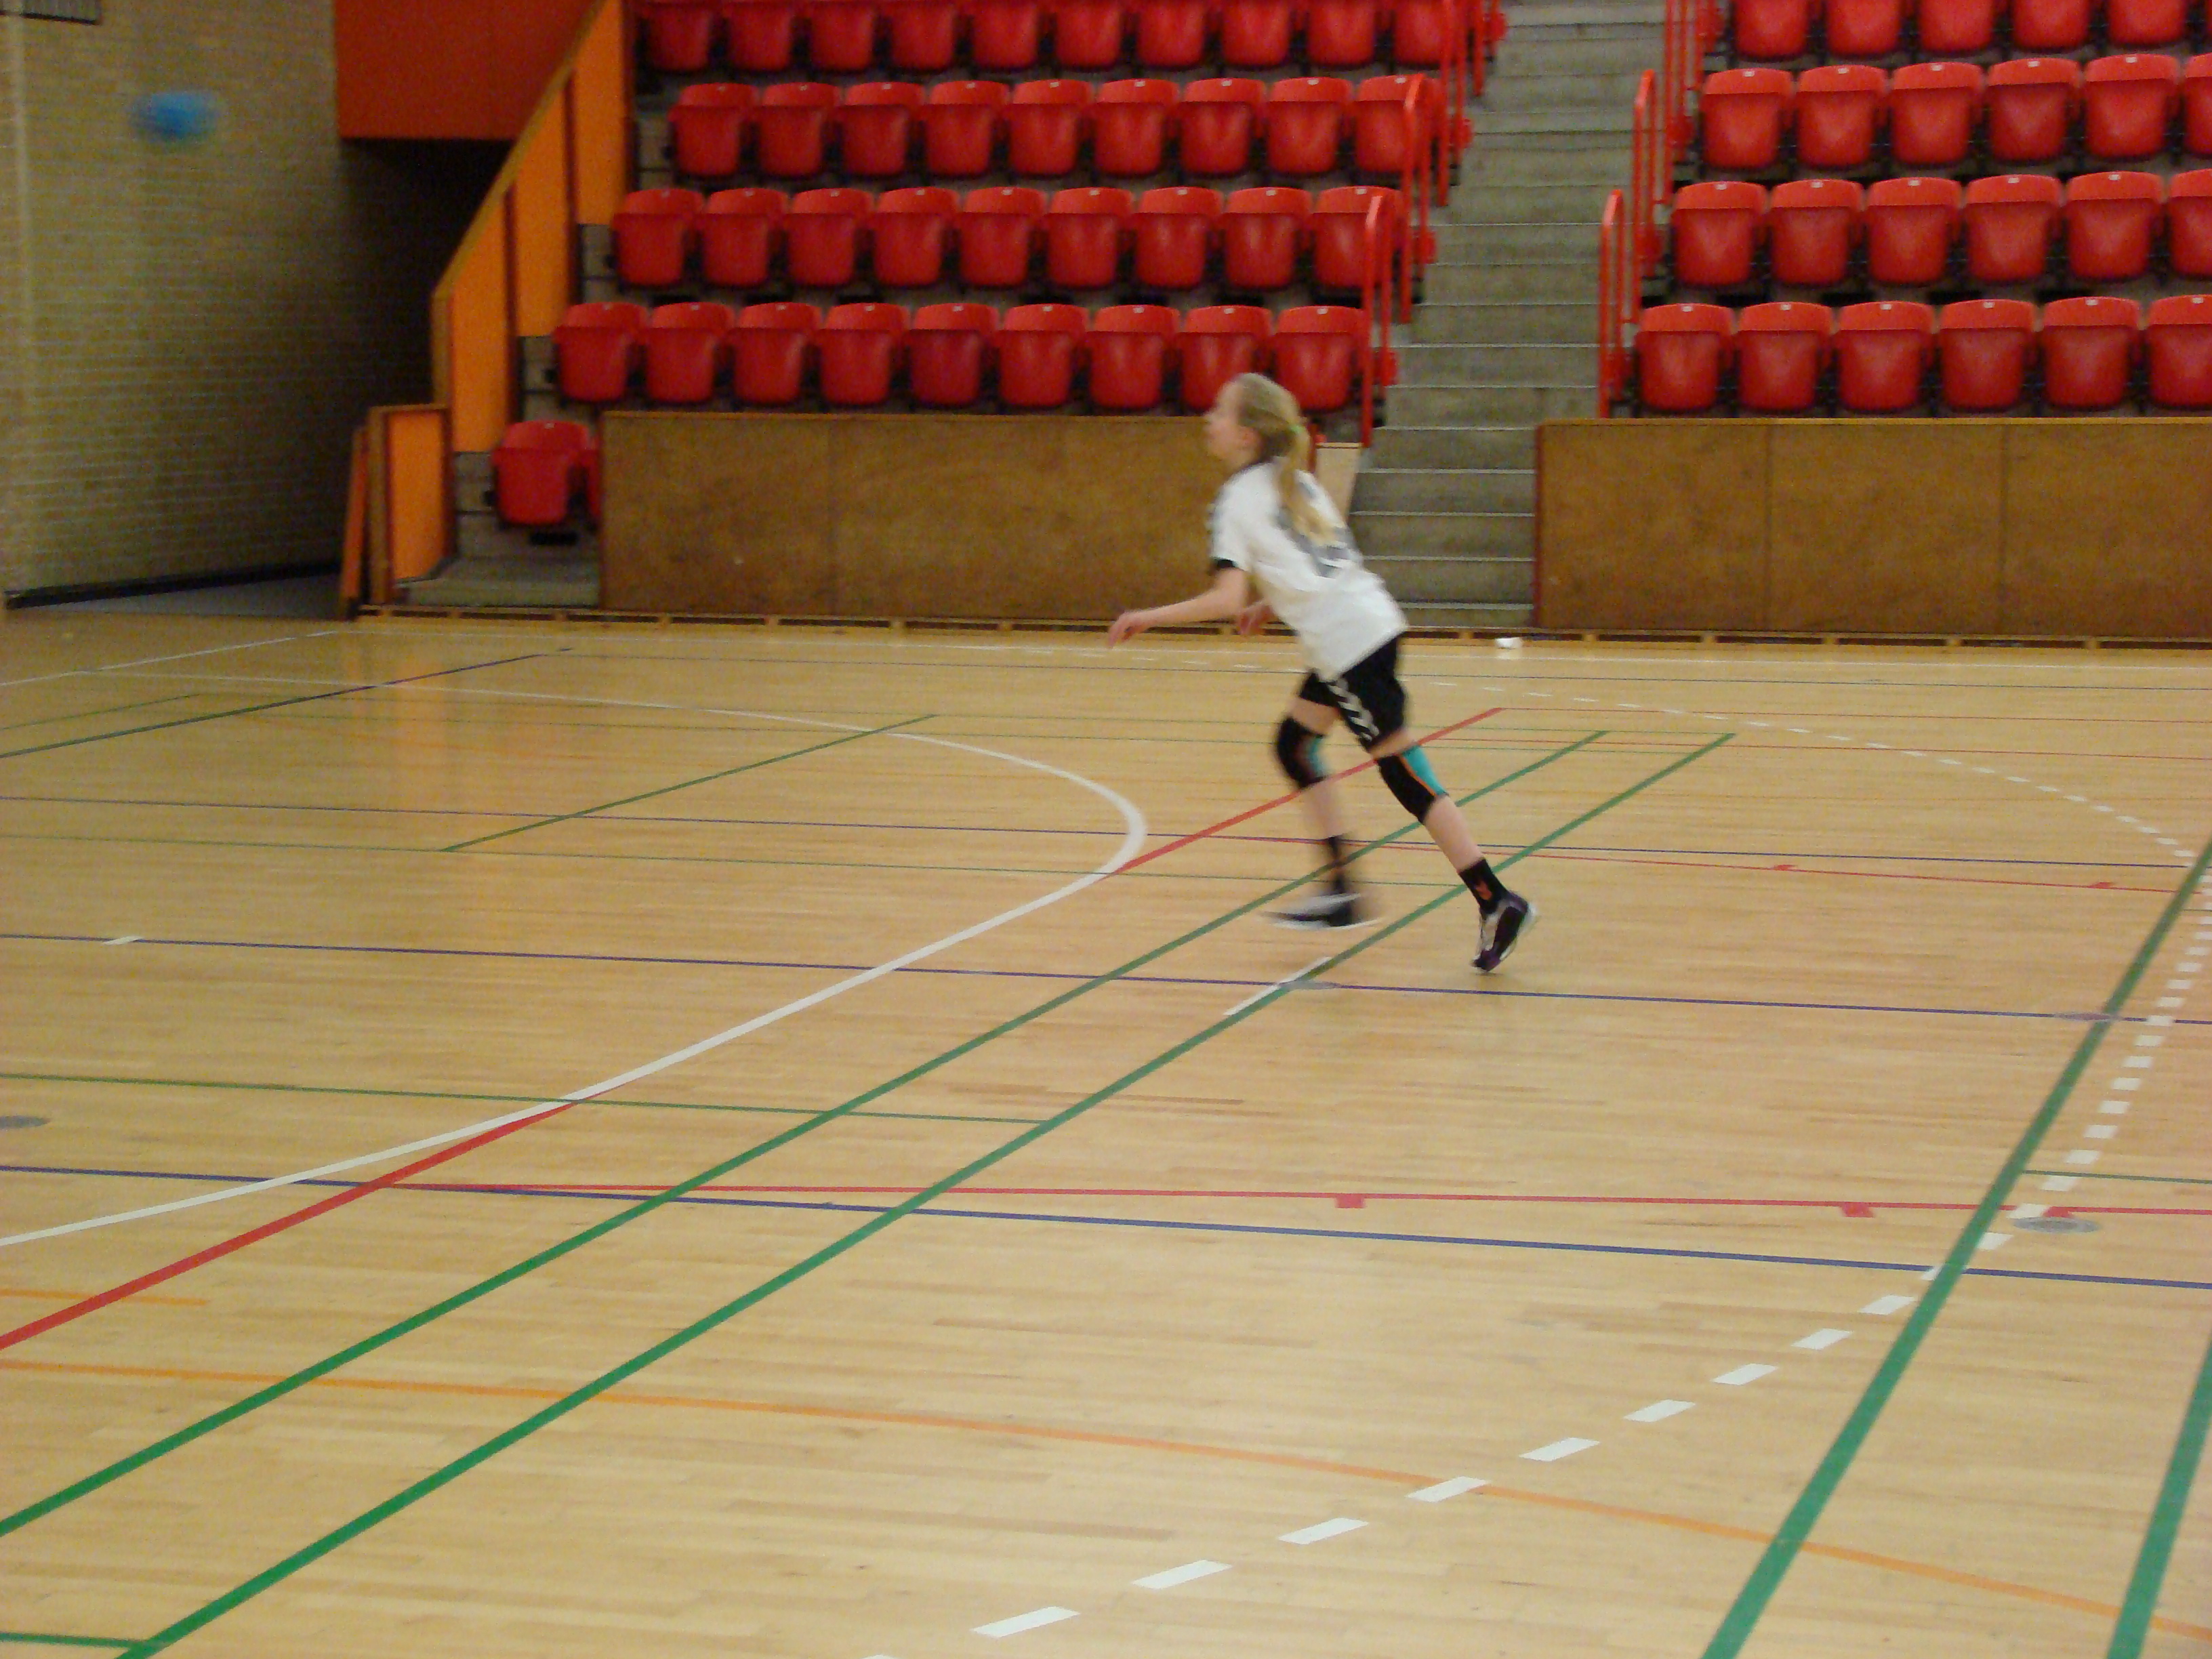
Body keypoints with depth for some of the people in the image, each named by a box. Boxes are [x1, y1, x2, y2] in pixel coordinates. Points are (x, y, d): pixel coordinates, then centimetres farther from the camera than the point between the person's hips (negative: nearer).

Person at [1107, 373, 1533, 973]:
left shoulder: (1239, 499, -8)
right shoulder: (1295, 480, 14)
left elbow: (1226, 600, -18)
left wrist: (1147, 619, -9)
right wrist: (1272, 605, 23)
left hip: (1348, 643, -9)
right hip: (1366, 623, 9)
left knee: (1405, 775, -4)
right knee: (1294, 744, 18)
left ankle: (1497, 902, -6)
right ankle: (1340, 890, 16)